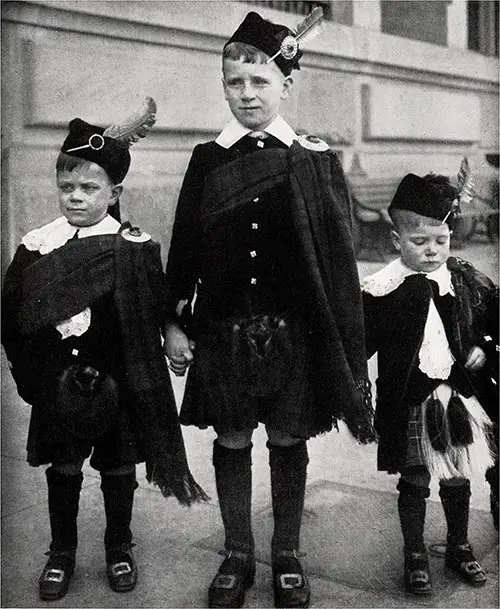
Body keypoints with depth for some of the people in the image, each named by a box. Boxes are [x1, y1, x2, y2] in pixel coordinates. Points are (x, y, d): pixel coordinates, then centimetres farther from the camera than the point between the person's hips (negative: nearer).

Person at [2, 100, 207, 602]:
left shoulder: (137, 249, -8)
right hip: (56, 384, 2)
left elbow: (150, 323, -9)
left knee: (118, 466, 12)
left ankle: (119, 548, 33)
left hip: (119, 382, -1)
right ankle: (61, 553, 31)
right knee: (63, 469, 13)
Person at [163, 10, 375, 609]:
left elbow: (337, 252, 0)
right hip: (223, 328, 1)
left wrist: (346, 339, -3)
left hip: (293, 330, -1)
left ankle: (287, 555, 29)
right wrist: (176, 322, 2)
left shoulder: (315, 159, 0)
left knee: (288, 442, 10)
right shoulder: (207, 159, 3)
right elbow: (184, 245, 5)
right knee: (231, 441, 10)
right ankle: (237, 555, 28)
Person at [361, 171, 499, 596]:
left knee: (457, 478, 17)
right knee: (414, 481, 9)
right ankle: (415, 555, 27)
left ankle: (459, 546, 38)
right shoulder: (383, 290, -12)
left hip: (460, 397, 4)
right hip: (412, 403, -3)